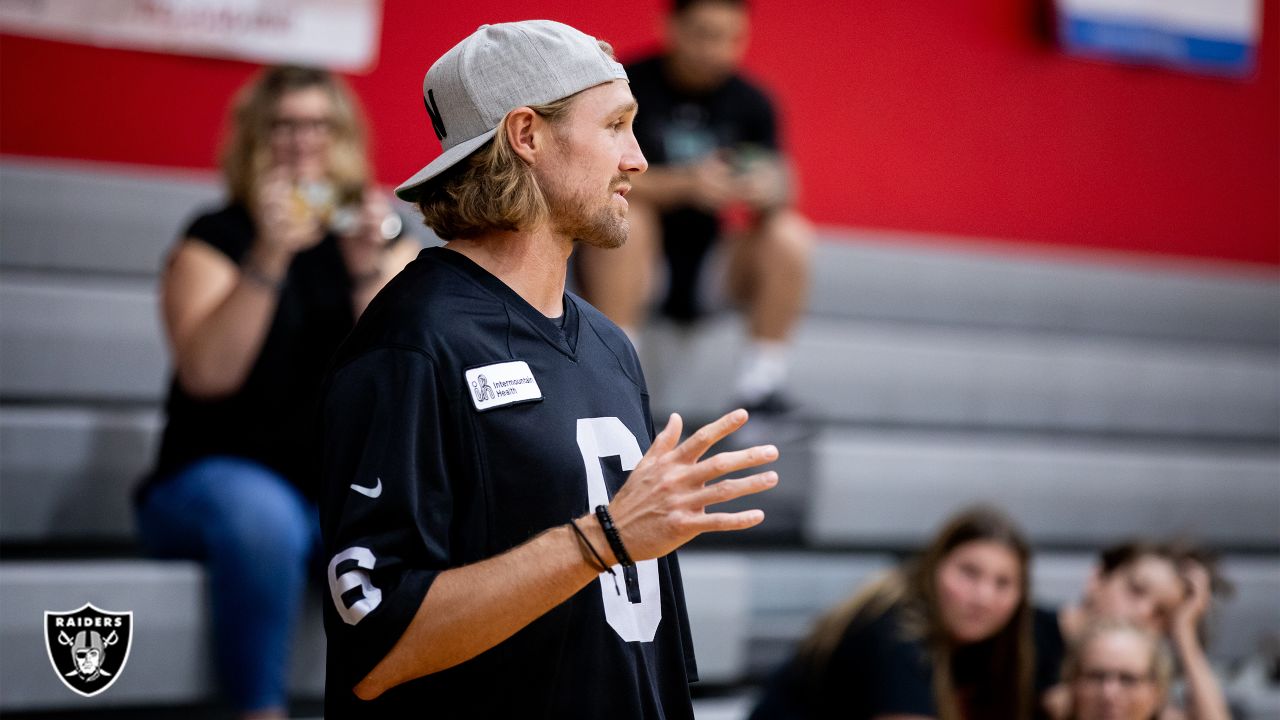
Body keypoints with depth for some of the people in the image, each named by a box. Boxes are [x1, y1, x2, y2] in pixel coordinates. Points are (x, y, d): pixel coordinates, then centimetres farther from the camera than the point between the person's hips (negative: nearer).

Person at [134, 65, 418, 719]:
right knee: (260, 516, -38)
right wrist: (268, 259, -26)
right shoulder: (218, 238, 1)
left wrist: (370, 272, -20)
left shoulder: (382, 241, 10)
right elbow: (206, 373, -16)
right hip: (219, 475, -3)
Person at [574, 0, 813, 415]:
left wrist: (769, 191, -29)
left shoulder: (751, 102, 0)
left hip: (712, 262, 3)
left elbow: (780, 182, -4)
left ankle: (761, 380, -15)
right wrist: (685, 184, -34)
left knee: (790, 236, -21)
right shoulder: (631, 86, -10)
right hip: (639, 259, -3)